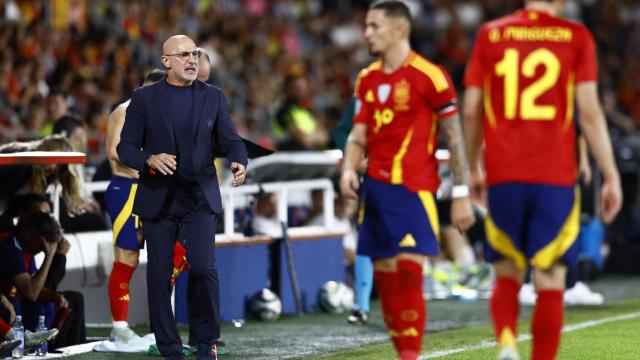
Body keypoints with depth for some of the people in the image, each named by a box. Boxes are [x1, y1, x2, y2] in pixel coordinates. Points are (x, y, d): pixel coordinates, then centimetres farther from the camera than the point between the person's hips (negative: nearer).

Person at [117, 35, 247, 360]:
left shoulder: (212, 96, 6)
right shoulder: (144, 98, 0)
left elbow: (230, 140, 4)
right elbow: (125, 148, -1)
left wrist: (239, 163, -18)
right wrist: (150, 160, -21)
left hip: (200, 197, 0)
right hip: (158, 197, 0)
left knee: (202, 268, -14)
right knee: (159, 275, 0)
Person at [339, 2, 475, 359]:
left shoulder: (429, 76, -7)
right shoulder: (367, 79, 13)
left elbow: (455, 138, -5)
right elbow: (359, 135, 16)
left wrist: (461, 194, -8)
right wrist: (349, 169, -5)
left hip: (414, 187, -7)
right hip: (375, 185, 7)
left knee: (408, 274, -14)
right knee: (384, 276, 6)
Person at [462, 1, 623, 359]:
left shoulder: (490, 34, 7)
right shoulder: (576, 37, 1)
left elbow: (471, 111, 8)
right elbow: (590, 112, -4)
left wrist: (473, 167, 22)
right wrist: (611, 176, 2)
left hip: (504, 175, 2)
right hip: (556, 176, -2)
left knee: (507, 275, 14)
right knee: (551, 283, 3)